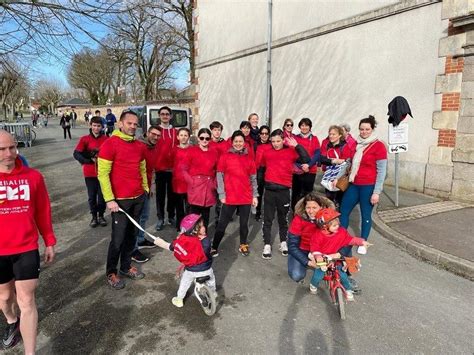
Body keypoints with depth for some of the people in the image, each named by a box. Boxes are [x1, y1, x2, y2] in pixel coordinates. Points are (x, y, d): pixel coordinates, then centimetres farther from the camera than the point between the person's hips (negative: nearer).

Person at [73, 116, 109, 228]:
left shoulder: (106, 139, -2)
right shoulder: (85, 139, -2)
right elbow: (76, 154, -6)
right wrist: (90, 160, -16)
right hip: (90, 173, 0)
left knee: (102, 195, 7)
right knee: (92, 195, 8)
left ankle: (101, 215, 26)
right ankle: (94, 216, 24)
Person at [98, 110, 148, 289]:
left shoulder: (140, 146, 9)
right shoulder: (110, 144, -10)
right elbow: (102, 173, -12)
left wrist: (145, 189, 15)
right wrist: (109, 199, -15)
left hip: (138, 198, 6)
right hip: (120, 200, -6)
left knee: (132, 235, 14)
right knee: (118, 238, 0)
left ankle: (126, 267, 29)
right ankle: (111, 273, 19)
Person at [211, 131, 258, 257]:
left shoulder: (249, 158, 7)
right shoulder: (225, 156, -1)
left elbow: (253, 178, 10)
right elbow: (219, 176, -2)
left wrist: (255, 195, 6)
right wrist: (222, 194, -7)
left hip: (246, 197, 3)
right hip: (229, 197, -2)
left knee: (244, 223, 12)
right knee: (222, 223, 3)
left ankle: (243, 245, 30)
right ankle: (214, 247, 14)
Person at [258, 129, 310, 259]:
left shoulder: (290, 151, -1)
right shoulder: (267, 152, 3)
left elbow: (306, 160, -14)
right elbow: (261, 168, 14)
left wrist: (297, 145, -14)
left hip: (284, 190, -1)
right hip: (269, 190, 1)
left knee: (283, 218, 14)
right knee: (267, 219, 5)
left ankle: (283, 242, 29)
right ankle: (267, 245, 14)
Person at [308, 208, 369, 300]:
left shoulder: (341, 231, -8)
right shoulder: (318, 235, -20)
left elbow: (350, 239, 2)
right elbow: (314, 248, -18)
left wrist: (361, 242, -8)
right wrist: (318, 256, -35)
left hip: (335, 258, 3)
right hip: (321, 259, -2)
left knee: (342, 273, -10)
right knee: (319, 274, -15)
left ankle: (348, 290, 19)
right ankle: (313, 285, 21)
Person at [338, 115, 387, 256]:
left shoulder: (378, 145, -9)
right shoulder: (355, 144, 8)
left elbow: (381, 171, -10)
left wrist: (377, 192, -13)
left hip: (369, 186, -5)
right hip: (354, 184, 6)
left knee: (366, 215, 7)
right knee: (343, 211, 7)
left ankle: (362, 243, 24)